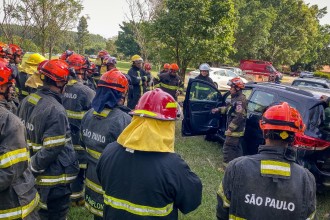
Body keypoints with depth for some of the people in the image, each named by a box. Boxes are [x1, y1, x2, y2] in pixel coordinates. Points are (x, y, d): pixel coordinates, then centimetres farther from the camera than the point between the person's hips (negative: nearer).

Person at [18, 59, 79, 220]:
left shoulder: (27, 101, 1)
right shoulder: (56, 110, -25)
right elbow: (51, 150, -26)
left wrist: (28, 167, 19)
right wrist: (33, 167, -11)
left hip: (31, 177, 8)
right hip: (54, 180, -8)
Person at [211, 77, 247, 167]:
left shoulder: (240, 100, -23)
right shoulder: (236, 98, 10)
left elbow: (239, 117, -28)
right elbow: (230, 108, 27)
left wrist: (230, 128, -25)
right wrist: (219, 109, 25)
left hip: (235, 131, -11)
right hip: (237, 130, 11)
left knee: (228, 148, -5)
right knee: (236, 148, 22)